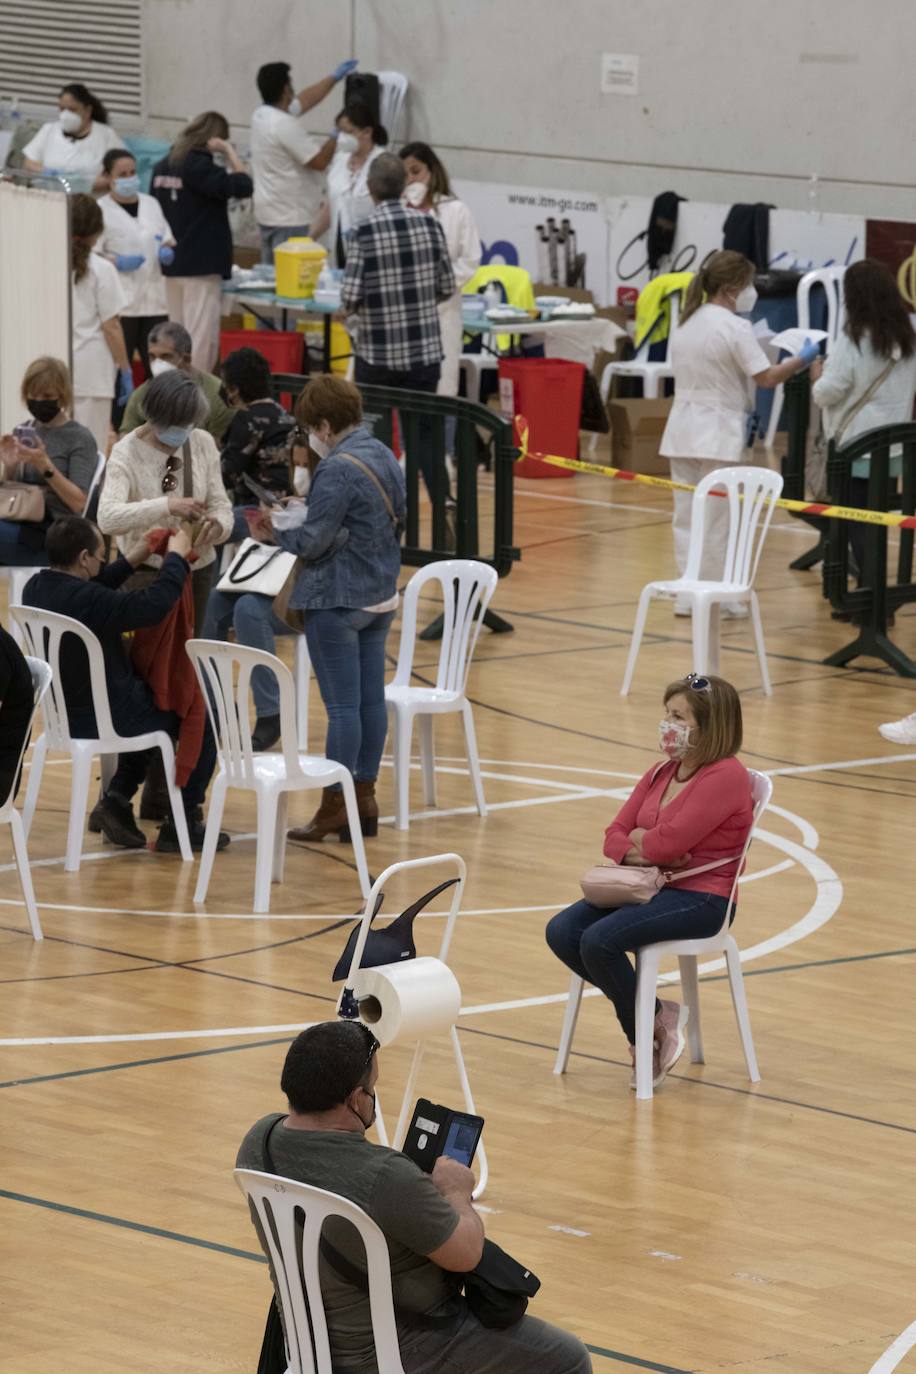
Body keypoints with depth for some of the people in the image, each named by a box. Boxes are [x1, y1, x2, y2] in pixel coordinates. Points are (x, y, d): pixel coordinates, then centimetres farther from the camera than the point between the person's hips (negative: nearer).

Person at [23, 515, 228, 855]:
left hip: (64, 713, 8)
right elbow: (156, 603, -29)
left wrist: (131, 561, 12)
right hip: (106, 719, -8)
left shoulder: (36, 589, -5)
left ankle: (116, 800, 23)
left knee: (148, 710, 34)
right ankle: (184, 823, 16)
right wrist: (177, 556, -14)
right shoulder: (87, 601, -32)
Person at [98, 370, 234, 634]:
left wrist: (219, 525, -25)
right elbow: (107, 518, -30)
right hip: (146, 569, -4)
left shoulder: (203, 443, -1)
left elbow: (220, 504, 1)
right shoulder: (127, 452, -15)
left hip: (197, 567, 5)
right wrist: (167, 506, -43)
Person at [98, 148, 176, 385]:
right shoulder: (101, 210, -3)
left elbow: (168, 241, 23)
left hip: (154, 299, 5)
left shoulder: (151, 204, 15)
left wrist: (167, 252, 1)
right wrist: (118, 262, -20)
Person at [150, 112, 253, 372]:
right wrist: (229, 151, -12)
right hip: (201, 265, -8)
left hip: (171, 264, 8)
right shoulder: (199, 166, -15)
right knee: (201, 338, -5)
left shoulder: (162, 167, 9)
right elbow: (242, 186, -23)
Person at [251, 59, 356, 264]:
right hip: (289, 217, -10)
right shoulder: (285, 125, -21)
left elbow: (305, 100, 22)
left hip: (268, 213, 10)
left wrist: (335, 77, 28)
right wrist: (336, 137, -1)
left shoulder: (262, 115, 8)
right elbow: (319, 161, -17)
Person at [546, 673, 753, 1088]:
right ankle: (654, 1016, -1)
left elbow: (668, 842, -21)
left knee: (599, 941, -27)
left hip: (700, 899, -9)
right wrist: (638, 853, -13)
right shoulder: (661, 774, 15)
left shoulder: (726, 776, -14)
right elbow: (614, 837, 10)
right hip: (649, 887, 9)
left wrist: (640, 841, 0)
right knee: (561, 932, -11)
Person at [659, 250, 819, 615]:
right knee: (716, 520, -2)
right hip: (717, 434, -7)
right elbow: (766, 377, -17)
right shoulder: (734, 327, -13)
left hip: (683, 430, 7)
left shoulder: (686, 323, 11)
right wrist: (802, 360, -6)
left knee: (687, 516, 9)